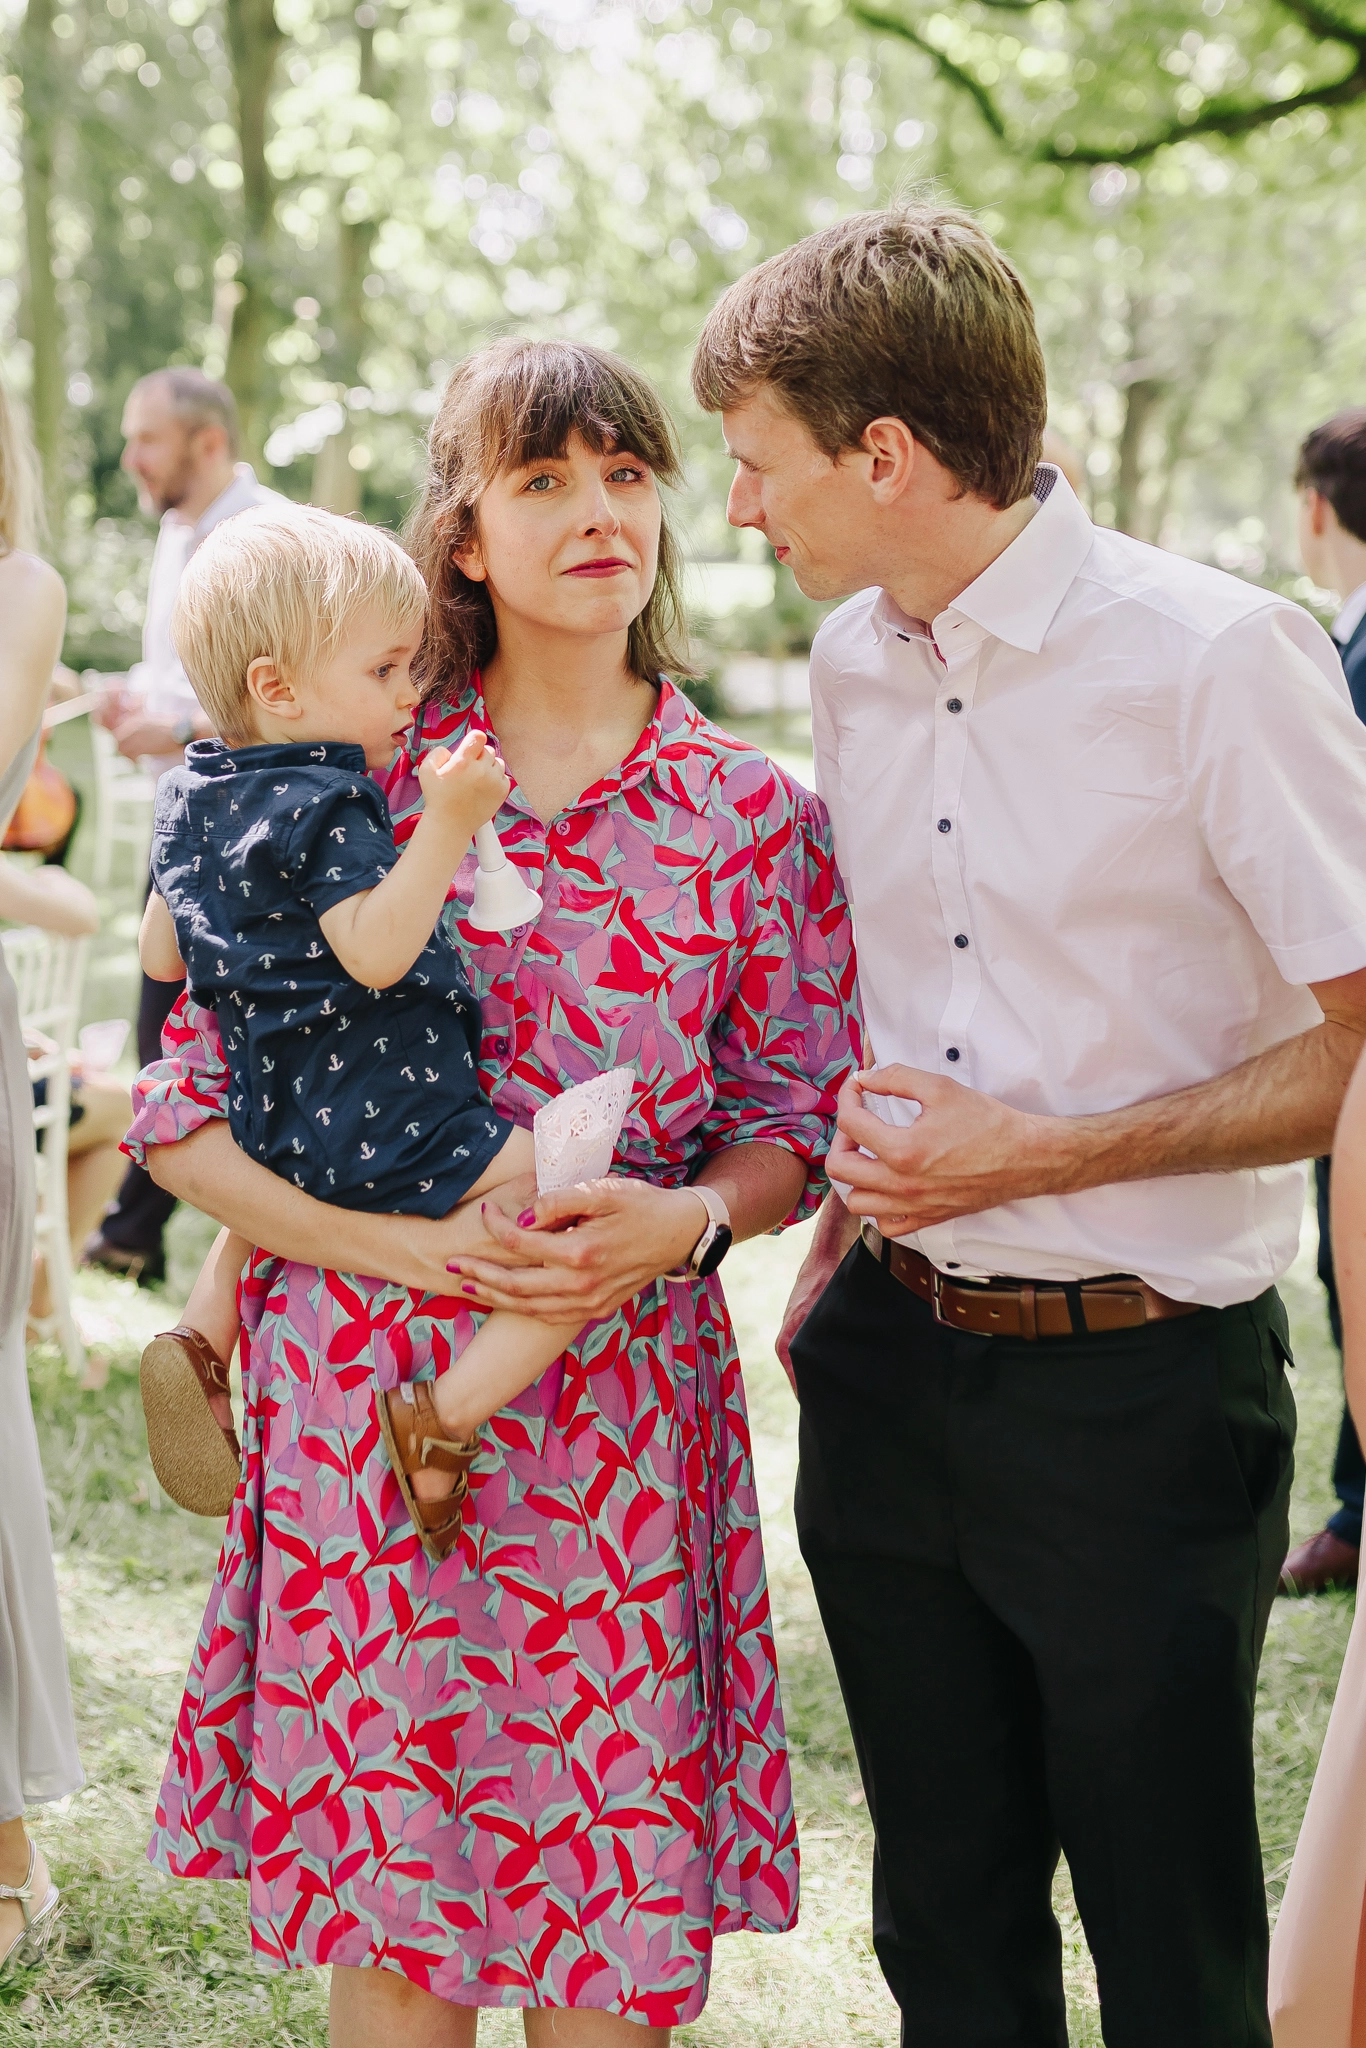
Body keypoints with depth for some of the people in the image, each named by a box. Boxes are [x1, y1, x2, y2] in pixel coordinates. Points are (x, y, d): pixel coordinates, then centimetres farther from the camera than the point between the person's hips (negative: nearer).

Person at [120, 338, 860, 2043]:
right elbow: (184, 1116, 0)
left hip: (624, 1407, 1)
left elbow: (792, 1132, 7)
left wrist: (678, 1219, -14)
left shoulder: (752, 815, 4)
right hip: (362, 1396, -1)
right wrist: (400, 1240, -14)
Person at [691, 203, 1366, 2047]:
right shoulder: (852, 662, 7)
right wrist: (845, 1245, 10)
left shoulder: (1217, 658, -16)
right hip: (892, 1371, 6)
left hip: (1139, 1389, -6)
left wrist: (1041, 1157, -19)